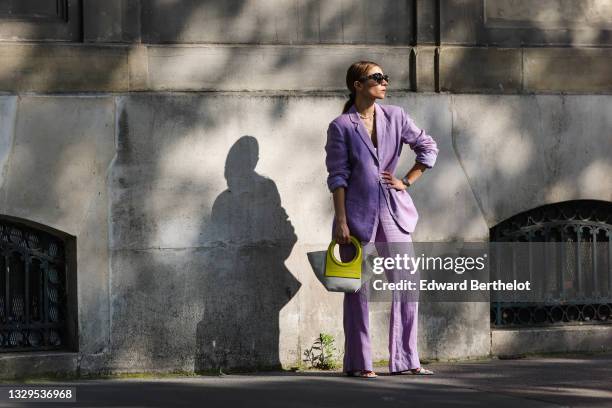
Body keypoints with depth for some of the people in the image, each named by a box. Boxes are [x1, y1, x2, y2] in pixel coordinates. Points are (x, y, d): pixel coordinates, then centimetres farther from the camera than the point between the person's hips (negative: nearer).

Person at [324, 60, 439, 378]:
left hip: (393, 210, 4)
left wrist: (407, 181, 7)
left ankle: (404, 360, 10)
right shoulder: (341, 127, -3)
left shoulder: (395, 117, 7)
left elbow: (428, 147, 17)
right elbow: (337, 176, -5)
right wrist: (340, 220, -10)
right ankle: (359, 363, 7)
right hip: (358, 212, -4)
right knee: (358, 288, 0)